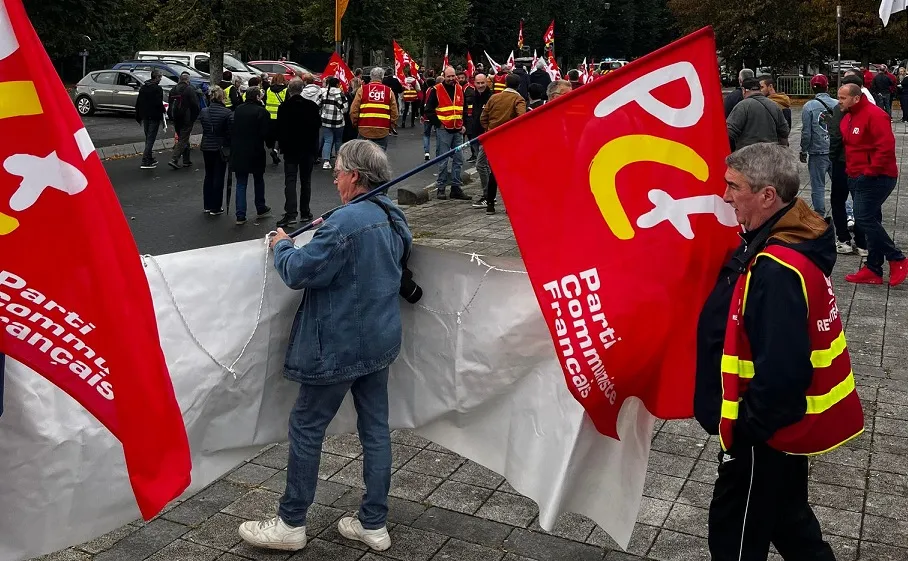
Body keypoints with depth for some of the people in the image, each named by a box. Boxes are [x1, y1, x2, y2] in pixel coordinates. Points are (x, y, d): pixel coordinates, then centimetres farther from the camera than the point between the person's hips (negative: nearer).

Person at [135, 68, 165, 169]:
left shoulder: (143, 88, 10)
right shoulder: (158, 88, -13)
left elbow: (138, 103, 12)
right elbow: (159, 103, -20)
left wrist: (138, 116, 18)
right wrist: (163, 111, -1)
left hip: (145, 116, 7)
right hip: (154, 117, -7)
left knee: (148, 138, 18)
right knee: (150, 139, -6)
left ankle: (150, 159, 25)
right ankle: (145, 162, -10)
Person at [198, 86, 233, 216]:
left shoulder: (203, 112, -2)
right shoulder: (227, 113, -15)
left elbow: (203, 129, 4)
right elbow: (231, 131, -15)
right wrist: (230, 146, -3)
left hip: (206, 147, 4)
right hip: (221, 148, -4)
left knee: (208, 176, 17)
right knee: (219, 177, 4)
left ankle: (207, 205, 23)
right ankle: (215, 208, 7)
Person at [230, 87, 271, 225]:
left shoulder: (238, 110, 4)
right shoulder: (261, 111, -12)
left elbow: (232, 131, 8)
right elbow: (265, 133, -13)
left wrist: (233, 148, 15)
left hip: (238, 153, 3)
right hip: (255, 152, -3)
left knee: (241, 183, 6)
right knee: (258, 180, 17)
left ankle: (240, 216, 1)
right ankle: (261, 209, 29)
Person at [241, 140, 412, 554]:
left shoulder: (346, 222, -22)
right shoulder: (394, 220, 7)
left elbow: (298, 272, -18)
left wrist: (281, 246, 2)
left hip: (339, 346, -8)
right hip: (381, 342, 9)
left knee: (306, 427, 6)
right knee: (375, 428, 13)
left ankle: (291, 524, 19)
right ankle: (374, 524, 23)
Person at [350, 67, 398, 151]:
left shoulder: (362, 90, 0)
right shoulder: (389, 91, 3)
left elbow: (353, 111, -2)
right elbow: (394, 113, 1)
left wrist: (356, 124, 13)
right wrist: (390, 127, 14)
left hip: (365, 131, 0)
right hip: (382, 132, 0)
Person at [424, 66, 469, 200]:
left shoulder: (460, 89, 11)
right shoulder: (436, 90, -5)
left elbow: (464, 108, 21)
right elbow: (429, 110, -3)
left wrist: (464, 124, 11)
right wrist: (438, 124, -8)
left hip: (458, 130, 5)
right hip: (443, 130, -5)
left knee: (458, 160, 7)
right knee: (442, 161, -2)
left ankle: (456, 187, 14)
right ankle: (441, 188, 6)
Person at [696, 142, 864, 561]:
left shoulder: (776, 270, -30)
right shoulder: (789, 240, 2)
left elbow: (781, 370, -31)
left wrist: (748, 423, -18)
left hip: (767, 430, -10)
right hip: (786, 419, 10)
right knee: (785, 514, 27)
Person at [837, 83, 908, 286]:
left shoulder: (874, 115, -16)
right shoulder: (847, 118, 13)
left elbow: (886, 146, -23)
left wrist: (871, 171, -20)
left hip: (876, 177, -10)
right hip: (857, 177, 10)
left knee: (864, 218, -15)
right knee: (870, 221, 12)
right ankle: (874, 270, 17)